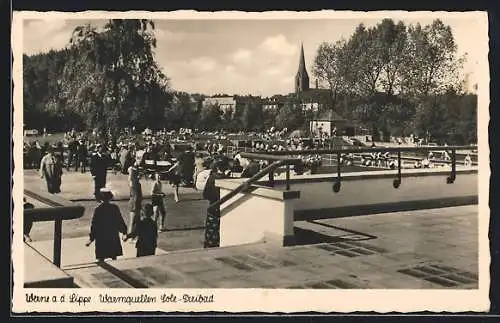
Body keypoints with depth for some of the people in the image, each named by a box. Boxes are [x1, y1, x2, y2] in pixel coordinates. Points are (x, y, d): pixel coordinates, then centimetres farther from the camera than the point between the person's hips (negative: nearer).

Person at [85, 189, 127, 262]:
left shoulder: (98, 209, -11)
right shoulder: (114, 207, -6)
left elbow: (94, 225, -8)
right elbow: (120, 221, 2)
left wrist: (91, 238, -1)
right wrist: (124, 232, 17)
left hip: (101, 239, -2)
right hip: (113, 237, 2)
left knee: (101, 258, 4)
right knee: (114, 257, 14)